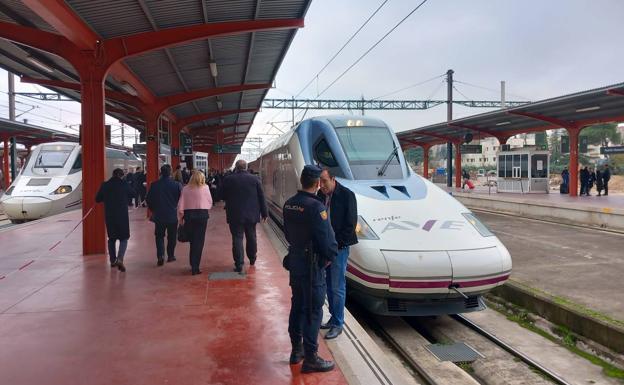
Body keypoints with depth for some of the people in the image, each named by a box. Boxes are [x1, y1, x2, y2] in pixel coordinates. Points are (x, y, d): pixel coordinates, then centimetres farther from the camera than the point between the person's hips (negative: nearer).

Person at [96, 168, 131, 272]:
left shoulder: (105, 185, -1)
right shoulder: (124, 185, -7)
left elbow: (97, 199, 5)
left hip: (109, 216, 3)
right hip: (122, 215, -3)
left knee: (112, 238, 17)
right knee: (124, 238, 3)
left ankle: (112, 260, 23)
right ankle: (120, 259, -17)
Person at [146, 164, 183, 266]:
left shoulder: (154, 185, -5)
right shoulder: (176, 185, -10)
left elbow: (148, 199, 1)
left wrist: (153, 209, 18)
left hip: (158, 215, 1)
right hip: (172, 215, -1)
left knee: (159, 236, 9)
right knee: (171, 237, 14)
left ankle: (160, 256, -6)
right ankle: (170, 256, 21)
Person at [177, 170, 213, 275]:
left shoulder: (185, 189, 1)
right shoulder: (205, 188, -3)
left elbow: (180, 206, 0)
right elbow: (210, 203, 3)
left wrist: (180, 218, 9)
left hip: (188, 215, 3)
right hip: (202, 215, -2)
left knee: (192, 241, 16)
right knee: (199, 241, 2)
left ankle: (193, 265, 24)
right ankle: (195, 267, 0)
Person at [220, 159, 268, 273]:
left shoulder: (228, 179, -6)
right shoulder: (255, 179, -3)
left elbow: (223, 196, 4)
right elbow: (261, 198, 0)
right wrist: (264, 213, 7)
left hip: (235, 215, -2)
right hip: (251, 215, 2)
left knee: (237, 238, 0)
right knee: (251, 237, 17)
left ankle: (239, 264, -4)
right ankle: (252, 259, 33)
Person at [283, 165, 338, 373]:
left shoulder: (289, 203, 3)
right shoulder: (315, 206, -23)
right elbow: (327, 238, -21)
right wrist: (330, 256, -4)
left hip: (294, 260, 8)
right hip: (312, 264, -8)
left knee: (297, 305, 19)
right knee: (313, 310, 2)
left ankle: (297, 349, 31)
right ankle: (310, 358, 10)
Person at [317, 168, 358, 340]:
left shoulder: (347, 195, -12)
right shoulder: (321, 195, 5)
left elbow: (351, 224, -12)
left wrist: (336, 245, -13)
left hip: (338, 248, -6)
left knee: (337, 288, 0)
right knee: (329, 286, 15)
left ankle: (338, 324, 12)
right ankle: (334, 318, 28)